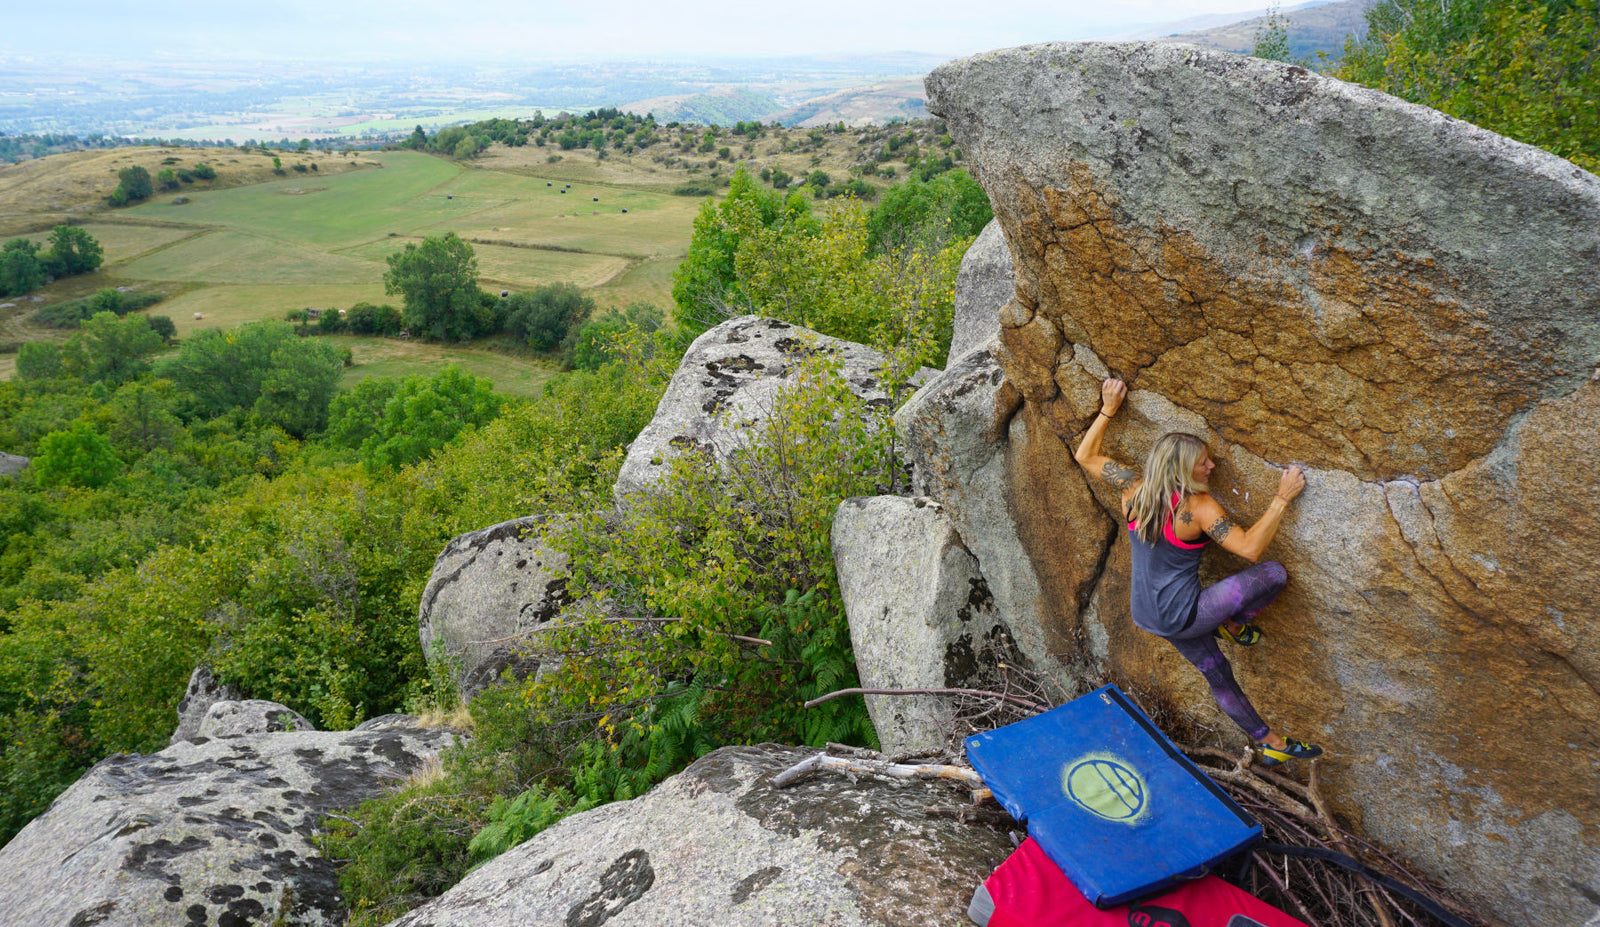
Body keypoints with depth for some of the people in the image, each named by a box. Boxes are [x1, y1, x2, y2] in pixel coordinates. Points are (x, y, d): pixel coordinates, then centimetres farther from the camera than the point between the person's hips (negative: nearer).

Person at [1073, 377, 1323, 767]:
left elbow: (1085, 456, 7)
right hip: (1181, 616, -8)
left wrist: (1107, 411, 10)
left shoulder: (1134, 488, -5)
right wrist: (1282, 499, -24)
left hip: (1147, 615, 8)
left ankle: (1269, 743, 39)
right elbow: (1249, 547, -29)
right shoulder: (1197, 507, -21)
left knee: (1218, 674, 24)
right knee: (1273, 573, -9)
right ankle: (1234, 625, 16)